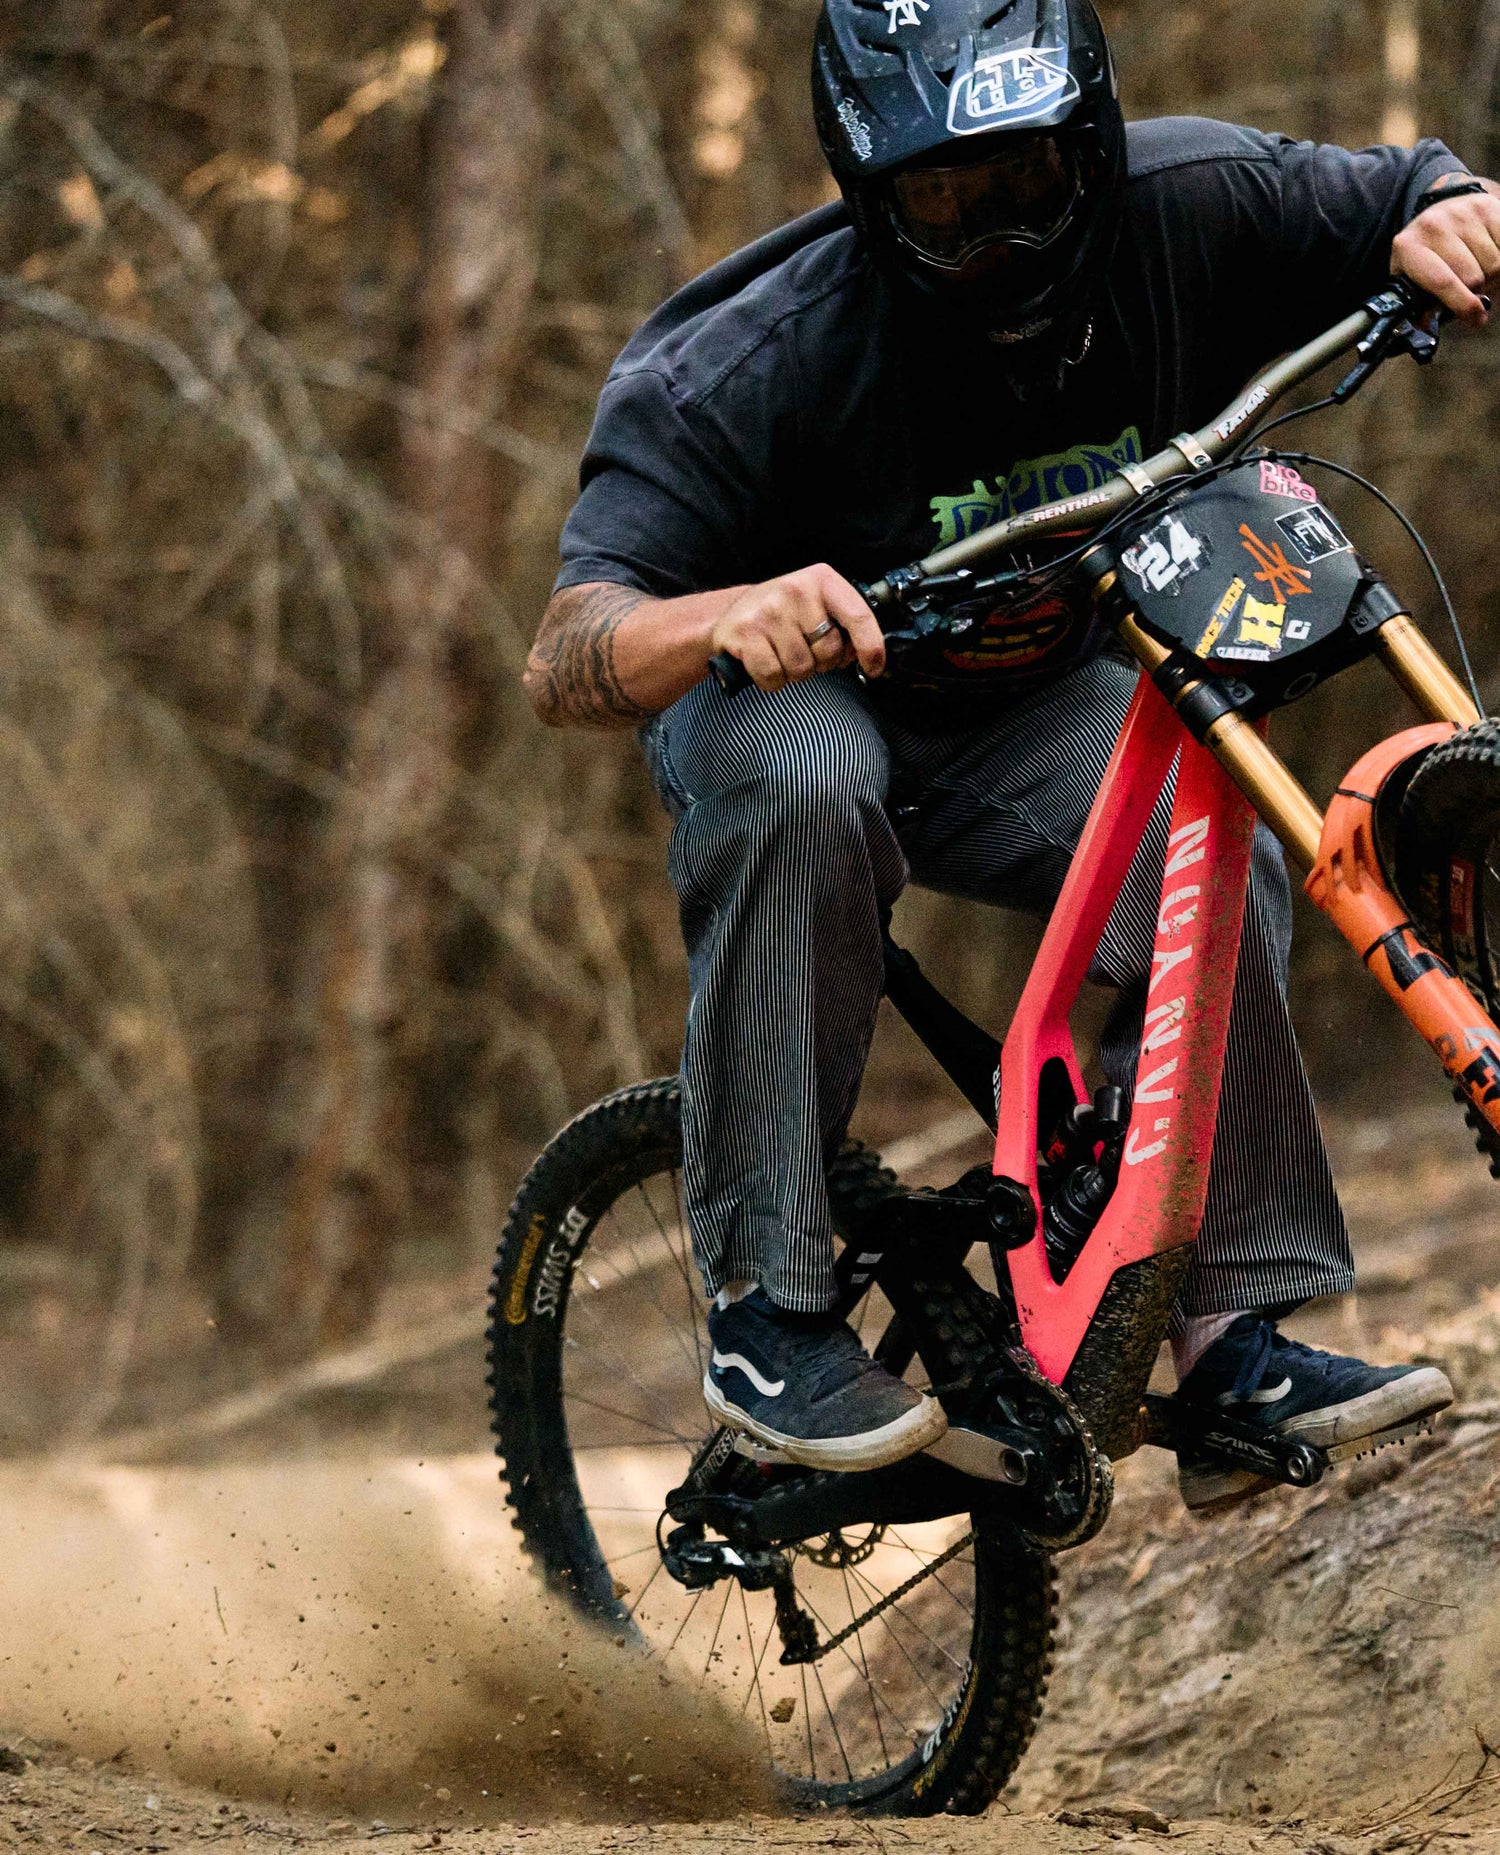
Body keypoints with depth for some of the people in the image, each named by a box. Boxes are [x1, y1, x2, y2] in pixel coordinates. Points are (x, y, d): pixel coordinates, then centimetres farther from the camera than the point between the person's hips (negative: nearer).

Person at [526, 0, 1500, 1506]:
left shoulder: (1183, 211, -21)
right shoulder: (753, 368, -30)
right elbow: (565, 663, -35)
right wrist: (727, 619, -58)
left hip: (1030, 705, 3)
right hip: (798, 690, -3)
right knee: (800, 785, -38)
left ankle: (1233, 1340, -15)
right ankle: (763, 1317, -29)